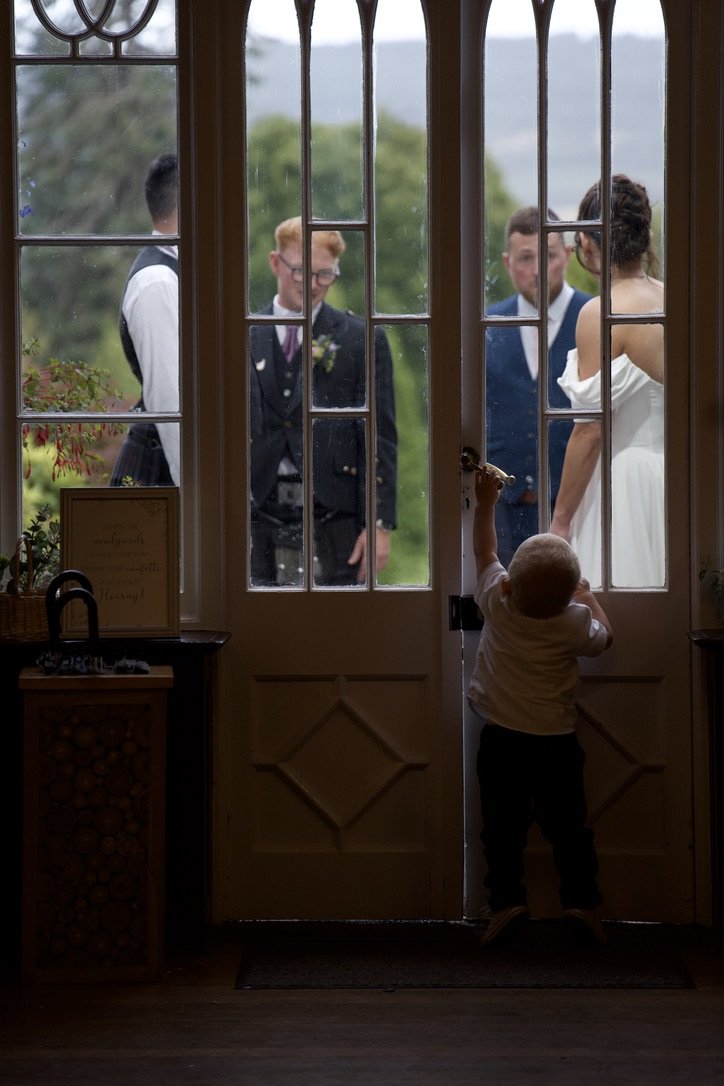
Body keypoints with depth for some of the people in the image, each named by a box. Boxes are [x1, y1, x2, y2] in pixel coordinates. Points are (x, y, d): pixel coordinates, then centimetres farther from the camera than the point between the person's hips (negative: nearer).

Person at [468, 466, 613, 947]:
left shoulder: (497, 602, -14)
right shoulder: (575, 622, -17)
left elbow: (486, 553, 5)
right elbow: (604, 638, 7)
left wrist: (486, 503, 14)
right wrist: (589, 598, 19)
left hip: (501, 740, 1)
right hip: (557, 741, -1)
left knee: (503, 827, 6)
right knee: (569, 826, 8)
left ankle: (507, 900, 1)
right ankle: (582, 899, 7)